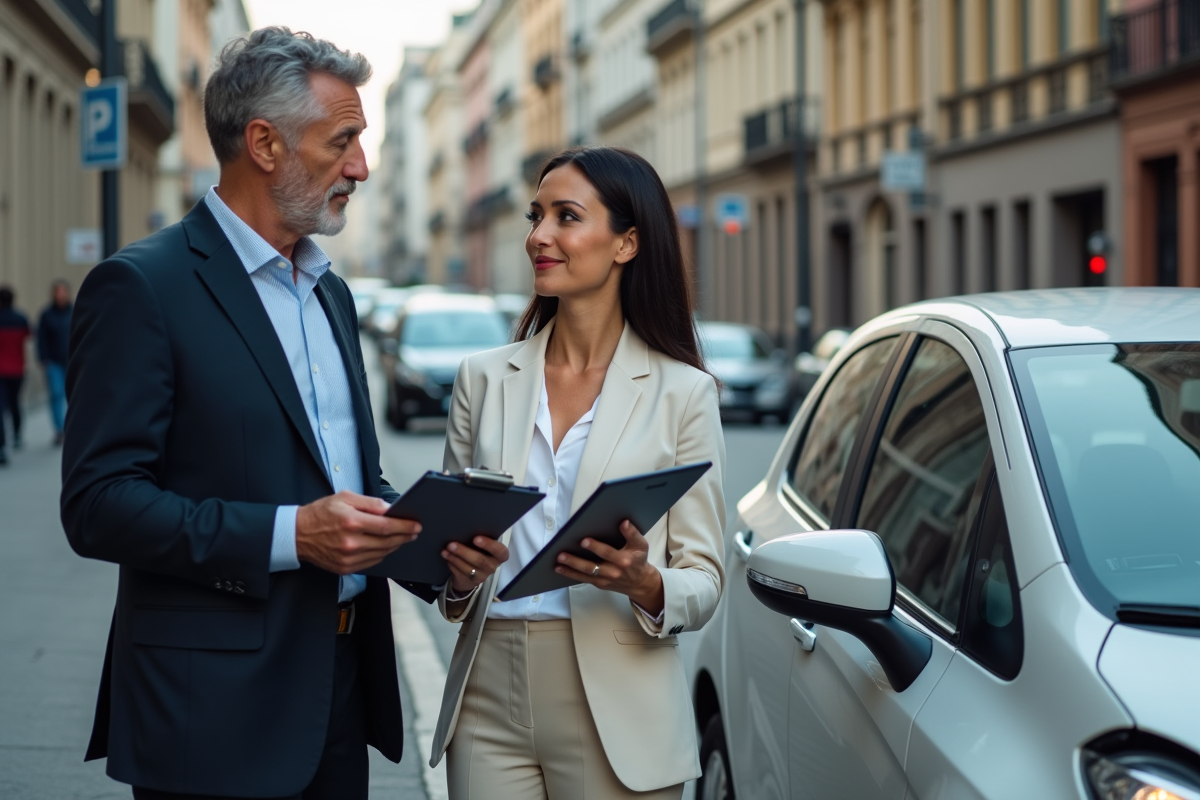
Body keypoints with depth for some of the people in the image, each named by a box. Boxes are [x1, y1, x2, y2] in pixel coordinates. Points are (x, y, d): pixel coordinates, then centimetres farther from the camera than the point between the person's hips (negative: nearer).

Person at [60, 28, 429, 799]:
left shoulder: (331, 292, 15)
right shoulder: (141, 287, -10)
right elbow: (98, 504, -16)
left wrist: (429, 530, 1)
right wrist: (288, 536, -23)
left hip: (342, 687, 7)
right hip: (220, 705, -7)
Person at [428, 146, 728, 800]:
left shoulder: (682, 391, -2)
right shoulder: (484, 379, 8)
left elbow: (703, 582, -1)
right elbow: (449, 534, 13)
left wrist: (644, 582, -22)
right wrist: (459, 575, -9)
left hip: (616, 711, -2)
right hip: (488, 701, 3)